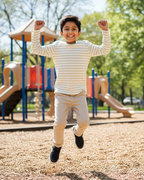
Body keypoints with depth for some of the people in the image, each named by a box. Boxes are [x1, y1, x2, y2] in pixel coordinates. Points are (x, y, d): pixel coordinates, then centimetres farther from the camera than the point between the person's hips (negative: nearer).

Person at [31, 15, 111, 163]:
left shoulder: (86, 47, 3)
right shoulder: (56, 47, 2)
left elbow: (105, 50, 2)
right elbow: (36, 49, 3)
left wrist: (105, 31, -8)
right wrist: (36, 31, -6)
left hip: (79, 94, 1)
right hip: (61, 94, -1)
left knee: (84, 121, -13)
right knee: (59, 123, -14)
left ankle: (78, 132, 25)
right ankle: (57, 145, 17)